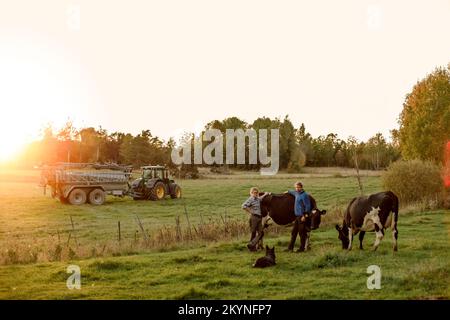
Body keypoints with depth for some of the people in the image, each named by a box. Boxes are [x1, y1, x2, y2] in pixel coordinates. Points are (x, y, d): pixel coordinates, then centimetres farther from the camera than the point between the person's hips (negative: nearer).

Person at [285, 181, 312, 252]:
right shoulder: (297, 193, 13)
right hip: (297, 216, 9)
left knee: (302, 233, -3)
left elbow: (307, 206, -16)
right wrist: (288, 191, 55)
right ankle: (290, 248, 15)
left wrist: (305, 216, -20)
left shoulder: (304, 195, -13)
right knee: (294, 232, 10)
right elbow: (293, 192, 39)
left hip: (302, 217, -9)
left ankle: (302, 248, 5)